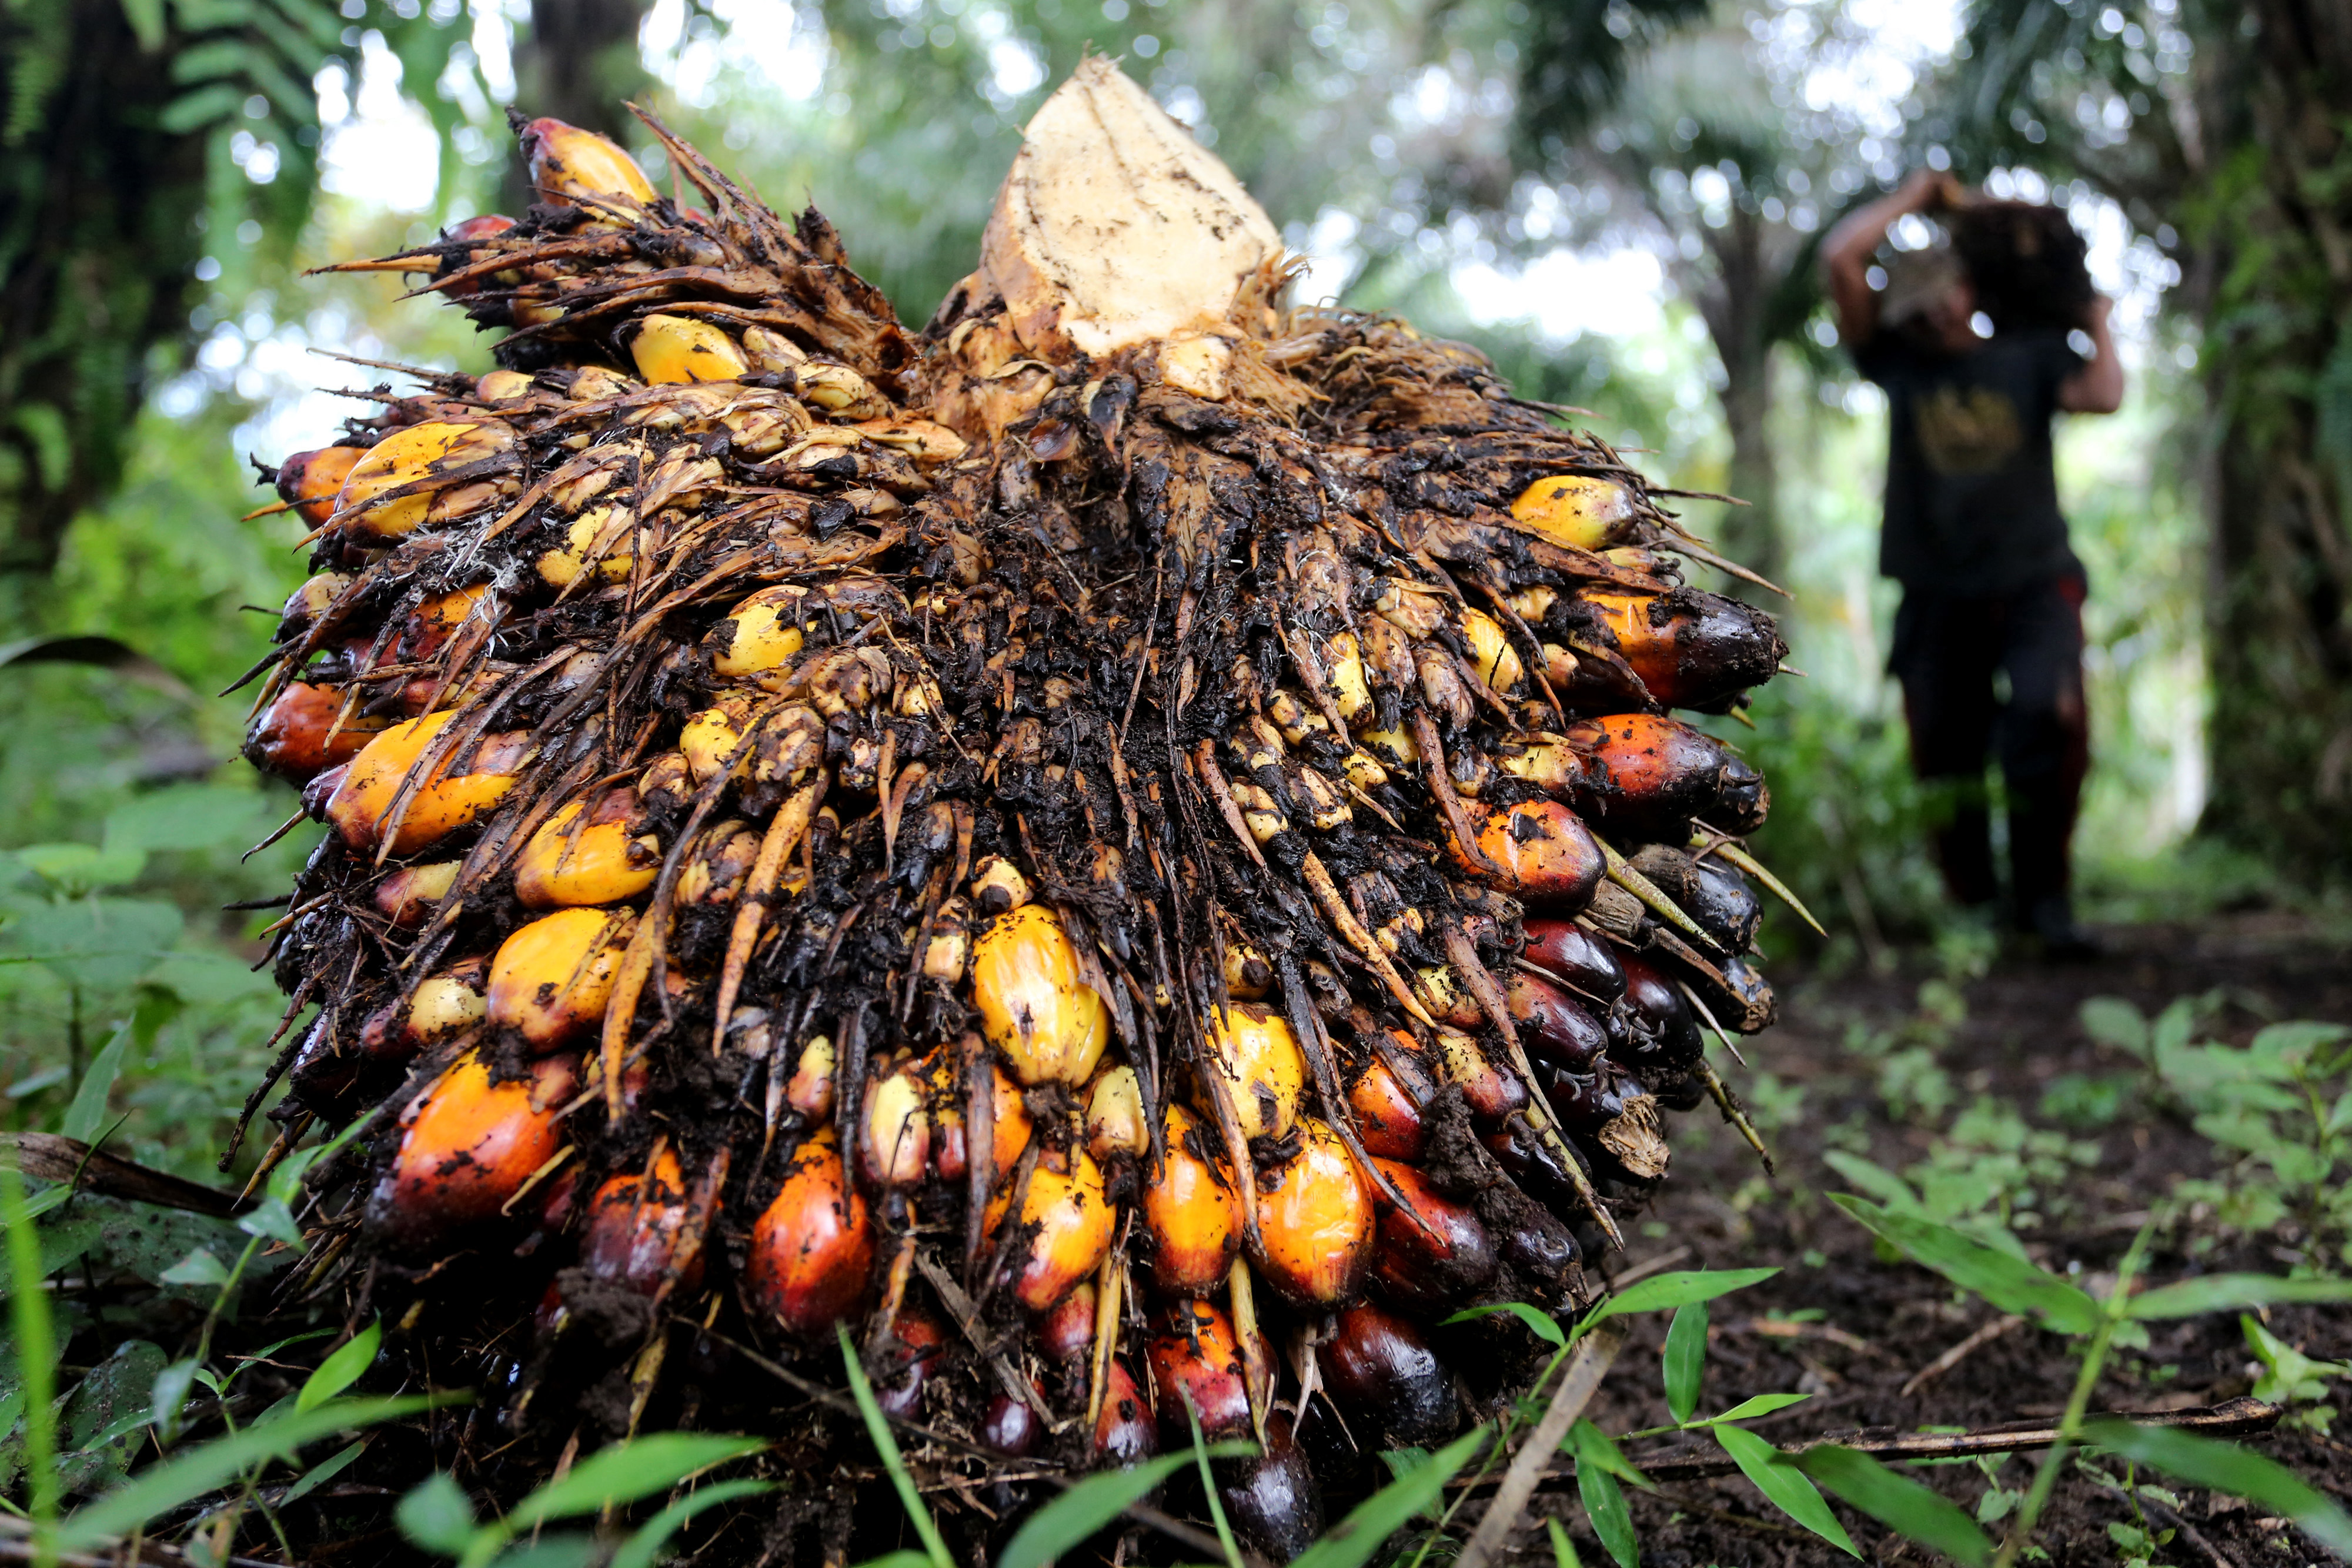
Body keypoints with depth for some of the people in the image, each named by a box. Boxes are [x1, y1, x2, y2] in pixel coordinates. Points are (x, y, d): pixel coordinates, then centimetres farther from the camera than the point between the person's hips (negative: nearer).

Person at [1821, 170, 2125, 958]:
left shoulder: (2029, 356, 10)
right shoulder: (1897, 362, 9)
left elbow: (2103, 396, -9)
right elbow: (1840, 256, 1)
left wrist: (2097, 320, 5)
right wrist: (1917, 194, 12)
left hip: (2034, 582, -1)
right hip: (1938, 596, 1)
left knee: (2050, 716, -23)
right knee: (1945, 761, 2)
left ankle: (2044, 894, -12)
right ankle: (1976, 910, 17)